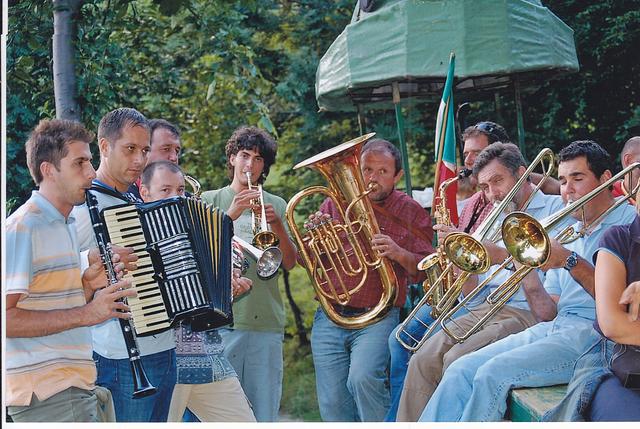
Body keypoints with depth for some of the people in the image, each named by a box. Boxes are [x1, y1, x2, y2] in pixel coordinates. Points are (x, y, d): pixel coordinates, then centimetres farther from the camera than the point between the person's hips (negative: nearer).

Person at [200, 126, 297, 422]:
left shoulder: (276, 205, 15)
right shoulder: (210, 200, 10)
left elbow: (289, 263, 8)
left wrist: (278, 225, -9)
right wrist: (231, 214, -15)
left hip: (267, 319, 2)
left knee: (264, 408, 1)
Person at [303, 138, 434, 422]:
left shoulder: (410, 213, 5)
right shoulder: (335, 203, 10)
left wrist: (400, 254, -18)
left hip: (377, 318, -3)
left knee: (363, 378, -28)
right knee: (333, 405, 0)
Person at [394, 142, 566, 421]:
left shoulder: (556, 208, 5)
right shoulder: (496, 223, 25)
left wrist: (502, 256, -18)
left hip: (527, 312, -6)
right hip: (484, 310, 7)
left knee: (458, 360, -28)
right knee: (421, 361, -15)